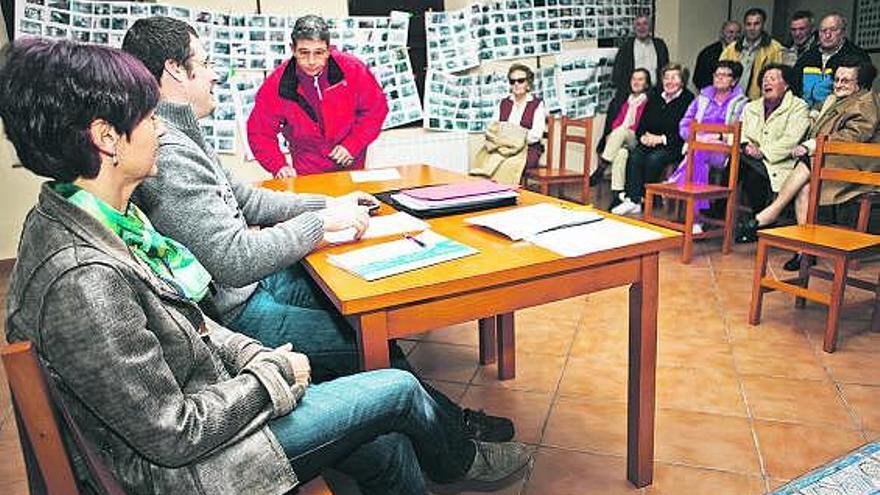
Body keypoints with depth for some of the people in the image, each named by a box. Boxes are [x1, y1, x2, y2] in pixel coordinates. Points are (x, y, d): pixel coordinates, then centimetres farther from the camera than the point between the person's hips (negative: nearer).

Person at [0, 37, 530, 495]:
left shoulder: (108, 216, -2)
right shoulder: (82, 278, -32)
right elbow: (173, 435, -26)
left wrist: (254, 356, -2)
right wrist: (275, 374, -14)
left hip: (200, 400, 8)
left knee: (386, 449, 8)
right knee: (400, 389, 0)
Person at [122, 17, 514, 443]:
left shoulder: (181, 138, 9)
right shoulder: (170, 154, -26)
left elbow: (246, 199, 16)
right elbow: (233, 261, -30)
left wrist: (330, 204, 9)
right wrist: (322, 221, -20)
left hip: (248, 284, 11)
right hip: (233, 311, -11)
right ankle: (454, 426, 17)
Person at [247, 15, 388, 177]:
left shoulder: (352, 69, -14)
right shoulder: (276, 85, -13)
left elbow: (376, 109, -4)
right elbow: (259, 133, -3)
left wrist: (353, 145, -12)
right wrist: (278, 165, -17)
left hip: (351, 164, 0)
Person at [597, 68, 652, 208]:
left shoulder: (650, 103, 7)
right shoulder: (621, 99, 24)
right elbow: (610, 122, 17)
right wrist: (609, 138, -2)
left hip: (635, 142, -3)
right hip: (614, 141, 3)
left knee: (621, 131, -34)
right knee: (621, 153, -33)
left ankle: (601, 168, -34)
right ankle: (617, 194, -40)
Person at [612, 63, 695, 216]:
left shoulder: (688, 100, -4)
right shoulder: (654, 97, 16)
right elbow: (641, 125, 15)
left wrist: (662, 139, -17)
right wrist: (644, 136, -7)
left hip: (674, 146, -5)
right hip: (650, 142, 5)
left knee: (654, 159, -32)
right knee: (634, 157, -23)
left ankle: (646, 197, -16)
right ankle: (632, 200, -28)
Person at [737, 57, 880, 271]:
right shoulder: (832, 100, 28)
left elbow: (854, 136, -14)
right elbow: (816, 133, 20)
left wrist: (811, 146, -18)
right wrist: (805, 146, -4)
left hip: (858, 164, -6)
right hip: (827, 159, 6)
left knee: (808, 163, -31)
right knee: (804, 188, -25)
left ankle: (771, 213, -28)